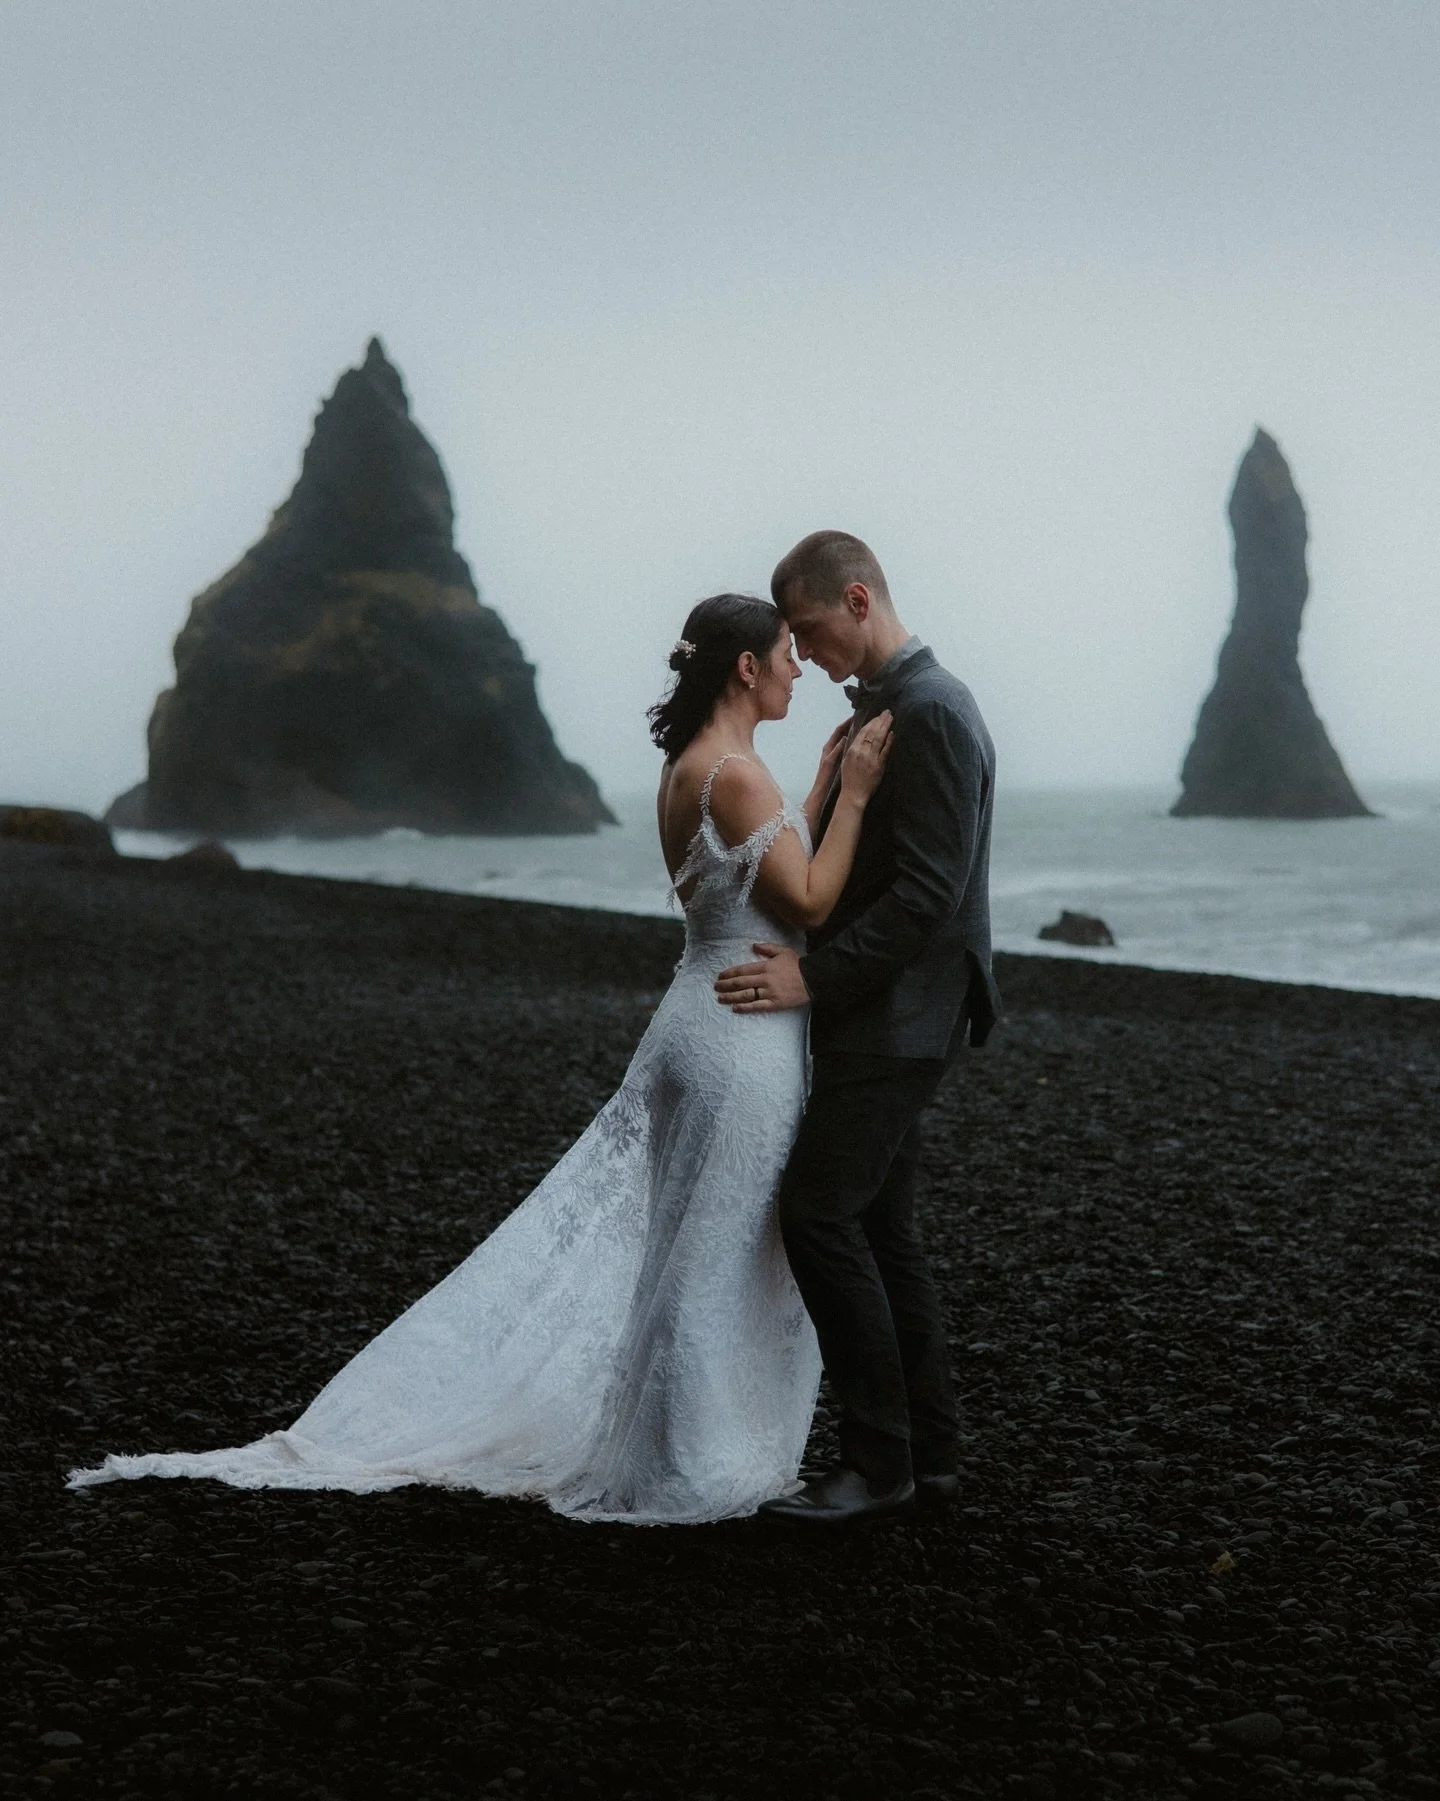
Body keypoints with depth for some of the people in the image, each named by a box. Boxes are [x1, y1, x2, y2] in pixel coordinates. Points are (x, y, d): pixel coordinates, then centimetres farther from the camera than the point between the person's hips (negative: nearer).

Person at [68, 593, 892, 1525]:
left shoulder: (689, 767, 12)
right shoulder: (736, 769, -18)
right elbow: (809, 904, -19)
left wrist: (821, 791, 15)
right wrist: (852, 796, -15)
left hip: (703, 1018, 9)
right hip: (746, 1037, -9)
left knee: (628, 1233, 13)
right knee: (715, 1257, 1)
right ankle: (686, 1474, 12)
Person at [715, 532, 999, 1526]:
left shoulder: (930, 710, -16)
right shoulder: (886, 707, 16)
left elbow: (929, 889, -22)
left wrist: (815, 978, -20)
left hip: (895, 1020, -10)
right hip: (879, 1016, 10)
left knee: (818, 1214, -11)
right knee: (880, 1228, 11)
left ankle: (878, 1460, -4)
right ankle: (927, 1453, 17)